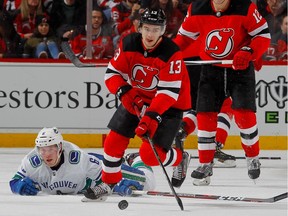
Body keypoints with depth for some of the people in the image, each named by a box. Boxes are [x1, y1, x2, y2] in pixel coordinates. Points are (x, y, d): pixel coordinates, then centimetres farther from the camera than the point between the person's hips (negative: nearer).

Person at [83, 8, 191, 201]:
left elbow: (169, 91, -30)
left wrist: (151, 116, -39)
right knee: (114, 141, -2)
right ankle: (108, 183, 18)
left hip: (169, 105, -5)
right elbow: (113, 73, -6)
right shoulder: (129, 44, -13)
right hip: (136, 99, 5)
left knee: (150, 154, -15)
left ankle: (180, 159, 16)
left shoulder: (171, 54, -27)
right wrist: (124, 92, -25)